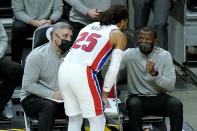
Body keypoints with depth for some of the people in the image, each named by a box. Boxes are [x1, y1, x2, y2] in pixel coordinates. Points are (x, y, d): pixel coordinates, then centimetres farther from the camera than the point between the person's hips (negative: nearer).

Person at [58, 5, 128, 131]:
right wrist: (105, 94, 9)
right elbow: (114, 68, 2)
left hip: (64, 69, 6)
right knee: (97, 120, 5)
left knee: (74, 119, 16)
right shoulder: (119, 35, 9)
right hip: (82, 73, -6)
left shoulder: (90, 26, 27)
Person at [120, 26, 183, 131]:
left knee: (176, 104, -28)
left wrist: (155, 73, -25)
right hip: (137, 97, -1)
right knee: (134, 104, -34)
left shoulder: (164, 55, -2)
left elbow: (170, 86, -10)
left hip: (159, 98, 1)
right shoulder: (130, 54, -3)